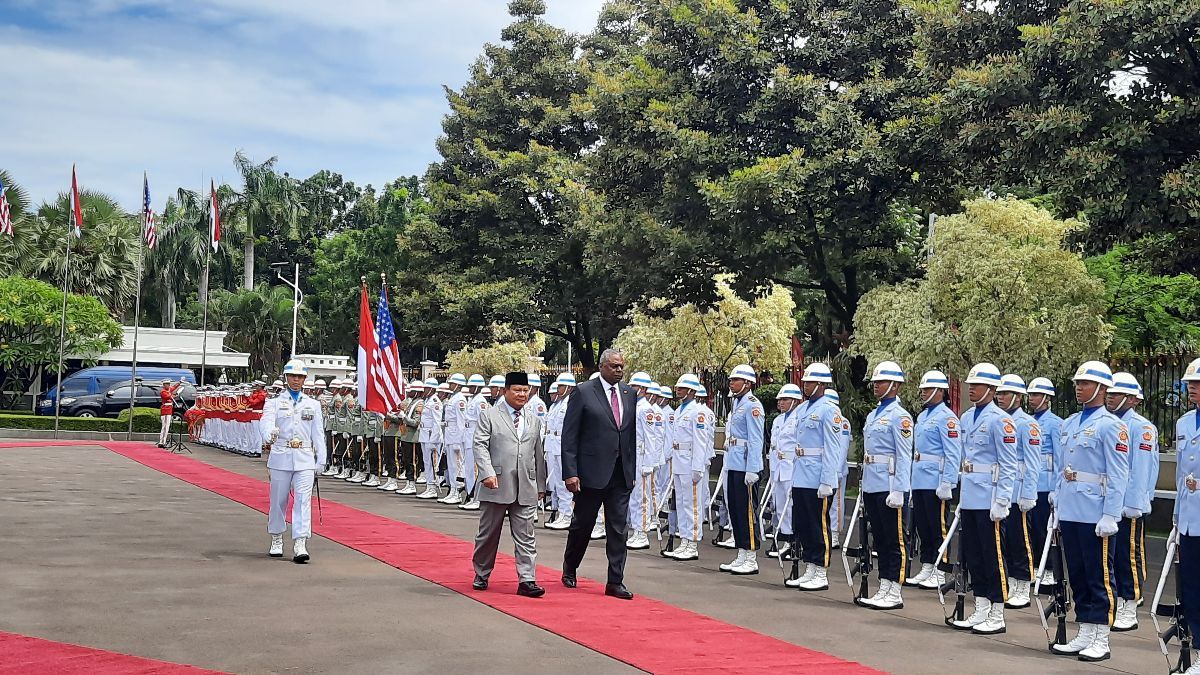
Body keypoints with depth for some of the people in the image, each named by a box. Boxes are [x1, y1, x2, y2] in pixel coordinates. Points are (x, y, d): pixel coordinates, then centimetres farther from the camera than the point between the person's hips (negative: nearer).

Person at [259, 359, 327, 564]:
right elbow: (266, 422, -14)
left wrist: (321, 461, 4)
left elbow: (318, 434, 11)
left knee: (303, 500, -10)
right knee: (278, 500, 7)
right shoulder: (274, 403, 6)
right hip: (281, 457, 0)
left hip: (305, 459, 1)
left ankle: (300, 545, -15)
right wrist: (268, 438, -37)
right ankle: (276, 541, 25)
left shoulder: (313, 405, 13)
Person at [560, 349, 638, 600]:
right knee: (582, 524, 10)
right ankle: (569, 569, 32)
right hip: (591, 473, -4)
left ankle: (615, 582, 8)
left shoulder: (629, 394, 9)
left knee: (618, 529, 3)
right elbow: (569, 436, -8)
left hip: (621, 475, 4)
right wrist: (570, 473, -13)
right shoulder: (583, 392, -7)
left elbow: (632, 434, 14)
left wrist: (632, 470, 10)